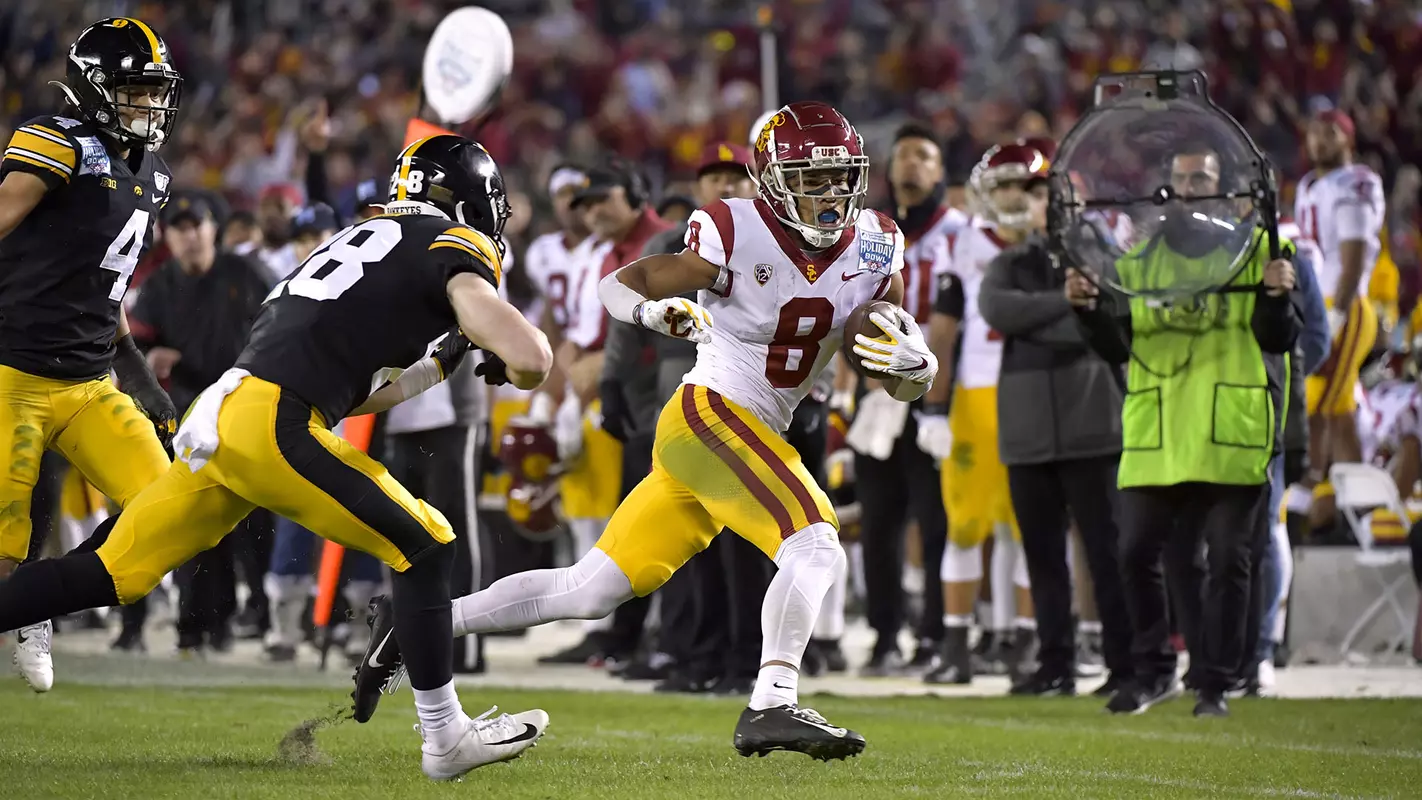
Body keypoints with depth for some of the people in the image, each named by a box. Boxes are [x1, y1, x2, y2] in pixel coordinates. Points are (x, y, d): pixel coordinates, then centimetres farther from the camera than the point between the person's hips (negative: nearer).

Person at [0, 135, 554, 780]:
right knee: (424, 548, 4)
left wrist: (437, 367, 28)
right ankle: (445, 737, 6)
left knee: (108, 576, 10)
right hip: (273, 422, -8)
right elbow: (533, 358, -10)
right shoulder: (453, 248, 2)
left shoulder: (370, 238, 27)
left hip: (220, 416, 8)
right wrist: (509, 368, 12)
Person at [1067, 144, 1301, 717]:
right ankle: (1152, 672, 15)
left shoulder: (1254, 248, 6)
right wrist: (1089, 309, -9)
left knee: (1227, 560, -2)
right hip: (1156, 435, 3)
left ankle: (1214, 685, 4)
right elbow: (1117, 348, 8)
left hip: (1231, 433, -2)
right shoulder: (1138, 256, 13)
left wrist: (1277, 298, -19)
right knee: (1137, 552, 0)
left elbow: (1278, 340, -1)